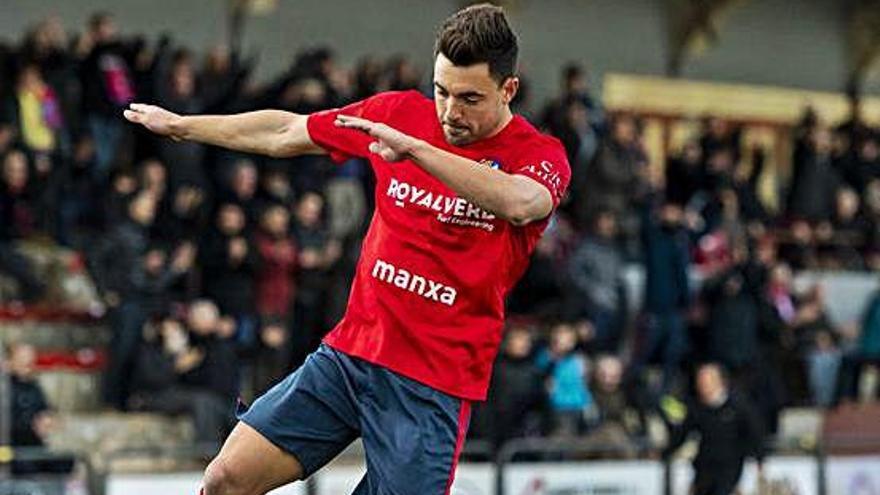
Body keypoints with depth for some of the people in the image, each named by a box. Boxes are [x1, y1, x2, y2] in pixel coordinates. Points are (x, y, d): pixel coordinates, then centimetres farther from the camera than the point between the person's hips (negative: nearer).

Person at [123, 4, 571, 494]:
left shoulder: (542, 156, -8)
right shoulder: (401, 113, 5)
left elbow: (519, 203, -34)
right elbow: (286, 133, 18)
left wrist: (412, 147, -39)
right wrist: (180, 124, 25)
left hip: (433, 384, -4)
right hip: (348, 351, 4)